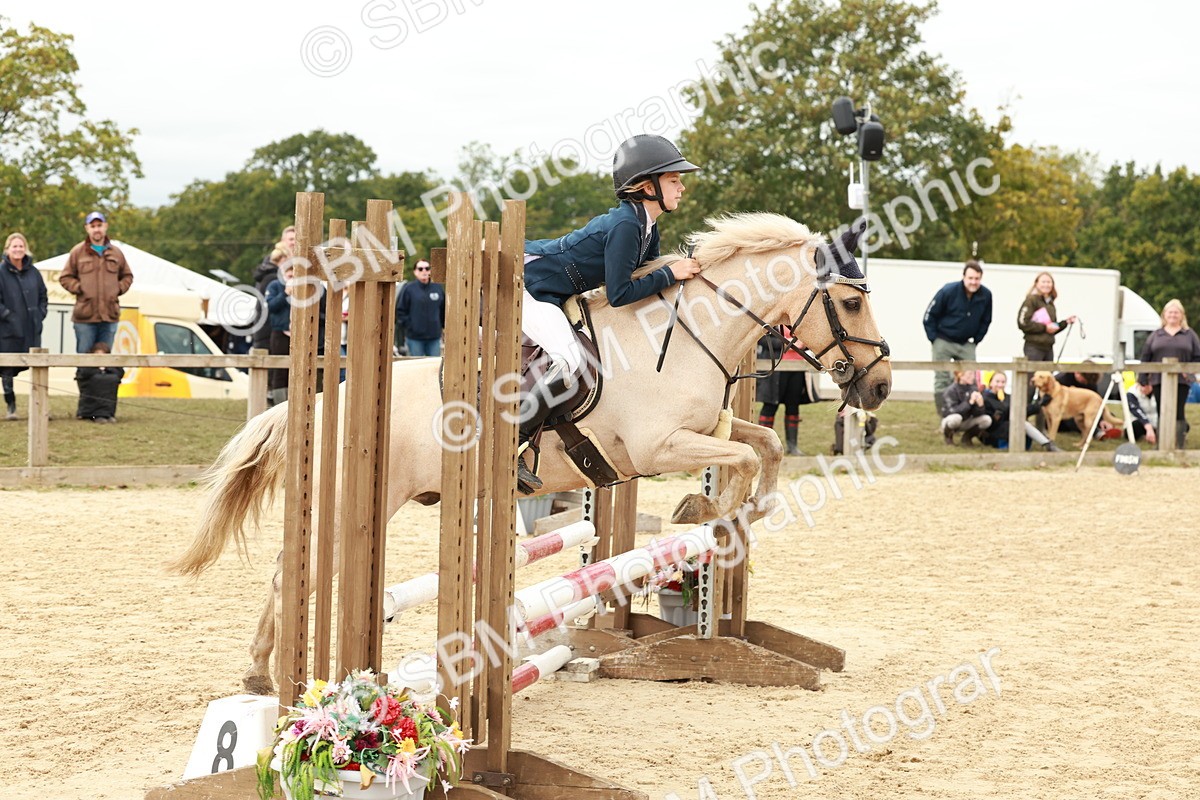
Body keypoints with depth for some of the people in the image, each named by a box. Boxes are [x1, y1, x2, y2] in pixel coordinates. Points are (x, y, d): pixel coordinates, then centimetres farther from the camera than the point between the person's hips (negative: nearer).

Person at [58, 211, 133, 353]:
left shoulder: (116, 253, 12)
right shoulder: (78, 252, 4)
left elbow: (127, 276, 23)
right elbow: (65, 278, 8)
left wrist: (119, 288, 5)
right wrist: (79, 288, -6)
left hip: (110, 315, 2)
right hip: (85, 315, -2)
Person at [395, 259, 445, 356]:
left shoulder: (438, 288, 7)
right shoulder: (408, 288, -4)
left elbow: (444, 309, 16)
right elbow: (400, 309, -2)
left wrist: (442, 325, 8)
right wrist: (408, 324, -8)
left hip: (434, 337, 3)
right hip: (415, 338, -3)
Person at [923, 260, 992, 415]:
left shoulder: (986, 295, -9)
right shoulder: (948, 291, -19)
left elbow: (985, 321, 10)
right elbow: (930, 315, -9)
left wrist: (975, 340, 5)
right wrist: (934, 339, -9)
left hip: (967, 344, 4)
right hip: (944, 342, -4)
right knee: (942, 380, -4)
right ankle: (944, 416, 0)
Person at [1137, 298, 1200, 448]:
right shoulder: (1155, 336, 12)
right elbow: (1145, 358, 10)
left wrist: (1188, 370, -10)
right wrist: (1144, 381, 4)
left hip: (1181, 381, -2)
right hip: (1159, 381, 2)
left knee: (1179, 414, -6)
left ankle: (1179, 446, -4)